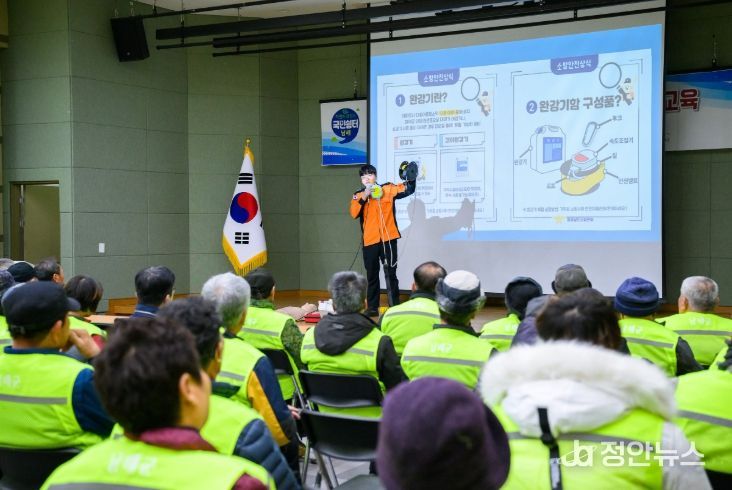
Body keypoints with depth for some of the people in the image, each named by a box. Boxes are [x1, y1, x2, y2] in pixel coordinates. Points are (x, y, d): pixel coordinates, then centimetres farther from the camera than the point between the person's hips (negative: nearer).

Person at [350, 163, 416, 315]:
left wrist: (411, 177, -16)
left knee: (390, 273, 0)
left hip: (388, 238, -2)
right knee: (372, 275, 8)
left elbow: (408, 189, 2)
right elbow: (354, 214, -8)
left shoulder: (388, 189, 5)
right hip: (369, 241, 2)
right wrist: (364, 196, -17)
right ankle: (372, 307, 15)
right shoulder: (358, 195, 7)